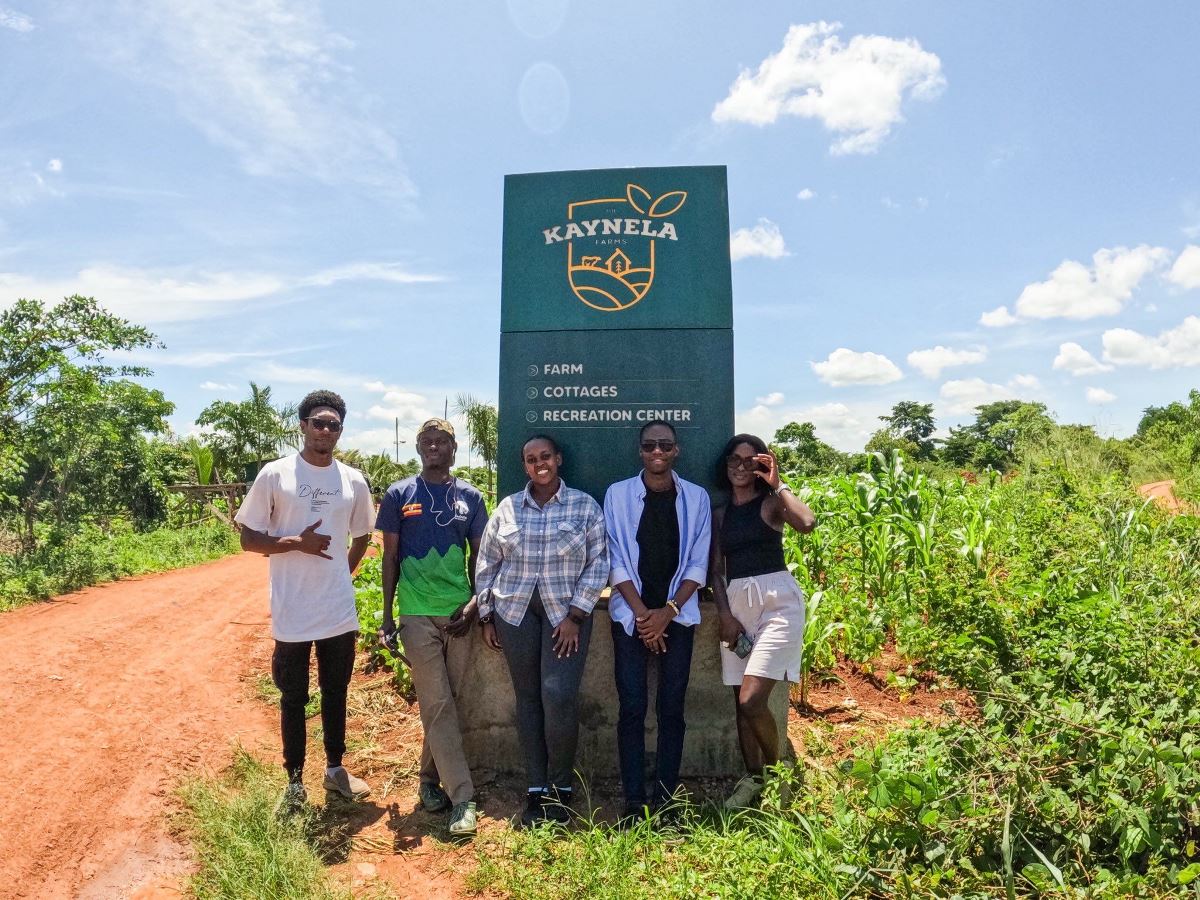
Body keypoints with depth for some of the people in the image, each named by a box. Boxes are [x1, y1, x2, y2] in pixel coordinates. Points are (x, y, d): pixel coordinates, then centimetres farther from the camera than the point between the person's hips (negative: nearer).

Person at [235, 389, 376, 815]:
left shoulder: (354, 481, 3)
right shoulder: (275, 474, -7)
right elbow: (248, 539, -4)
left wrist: (342, 574, 7)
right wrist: (297, 543, -18)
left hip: (340, 613, 3)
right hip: (292, 615, -3)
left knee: (336, 694, 17)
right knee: (293, 699, 11)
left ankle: (335, 768, 34)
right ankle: (295, 781, 27)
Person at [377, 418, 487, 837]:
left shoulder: (469, 496, 6)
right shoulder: (399, 495, 1)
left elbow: (478, 556, 9)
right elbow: (390, 557, 3)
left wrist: (475, 603, -4)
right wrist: (387, 616, 0)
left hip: (459, 612, 3)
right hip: (417, 614, -2)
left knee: (444, 702, 11)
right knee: (438, 705, -2)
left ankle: (430, 779, 29)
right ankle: (462, 798, 3)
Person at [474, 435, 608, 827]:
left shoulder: (585, 506, 0)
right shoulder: (507, 509, 6)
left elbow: (598, 565, -2)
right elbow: (487, 565, 11)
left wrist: (574, 615, -8)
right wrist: (486, 617, 9)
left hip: (566, 612, -2)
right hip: (516, 611, 2)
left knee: (559, 697, -11)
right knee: (528, 698, 7)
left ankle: (560, 787, 10)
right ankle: (537, 788, 19)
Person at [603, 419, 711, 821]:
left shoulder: (696, 497, 2)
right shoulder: (618, 494, -1)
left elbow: (697, 564, 1)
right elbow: (616, 561, -2)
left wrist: (667, 611, -9)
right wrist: (642, 612, -10)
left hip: (677, 615, 1)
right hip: (631, 615, -1)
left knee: (672, 709, 5)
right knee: (632, 709, 1)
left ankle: (665, 799, 15)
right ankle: (633, 802, 10)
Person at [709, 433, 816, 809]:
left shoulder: (770, 503, 1)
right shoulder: (720, 513, 14)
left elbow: (808, 522, -22)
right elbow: (716, 569, 11)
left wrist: (777, 484, -13)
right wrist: (725, 615, -2)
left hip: (776, 599, -5)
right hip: (736, 602, 5)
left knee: (751, 700, -13)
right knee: (741, 702, 8)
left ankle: (778, 772, 14)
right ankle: (753, 778, 27)